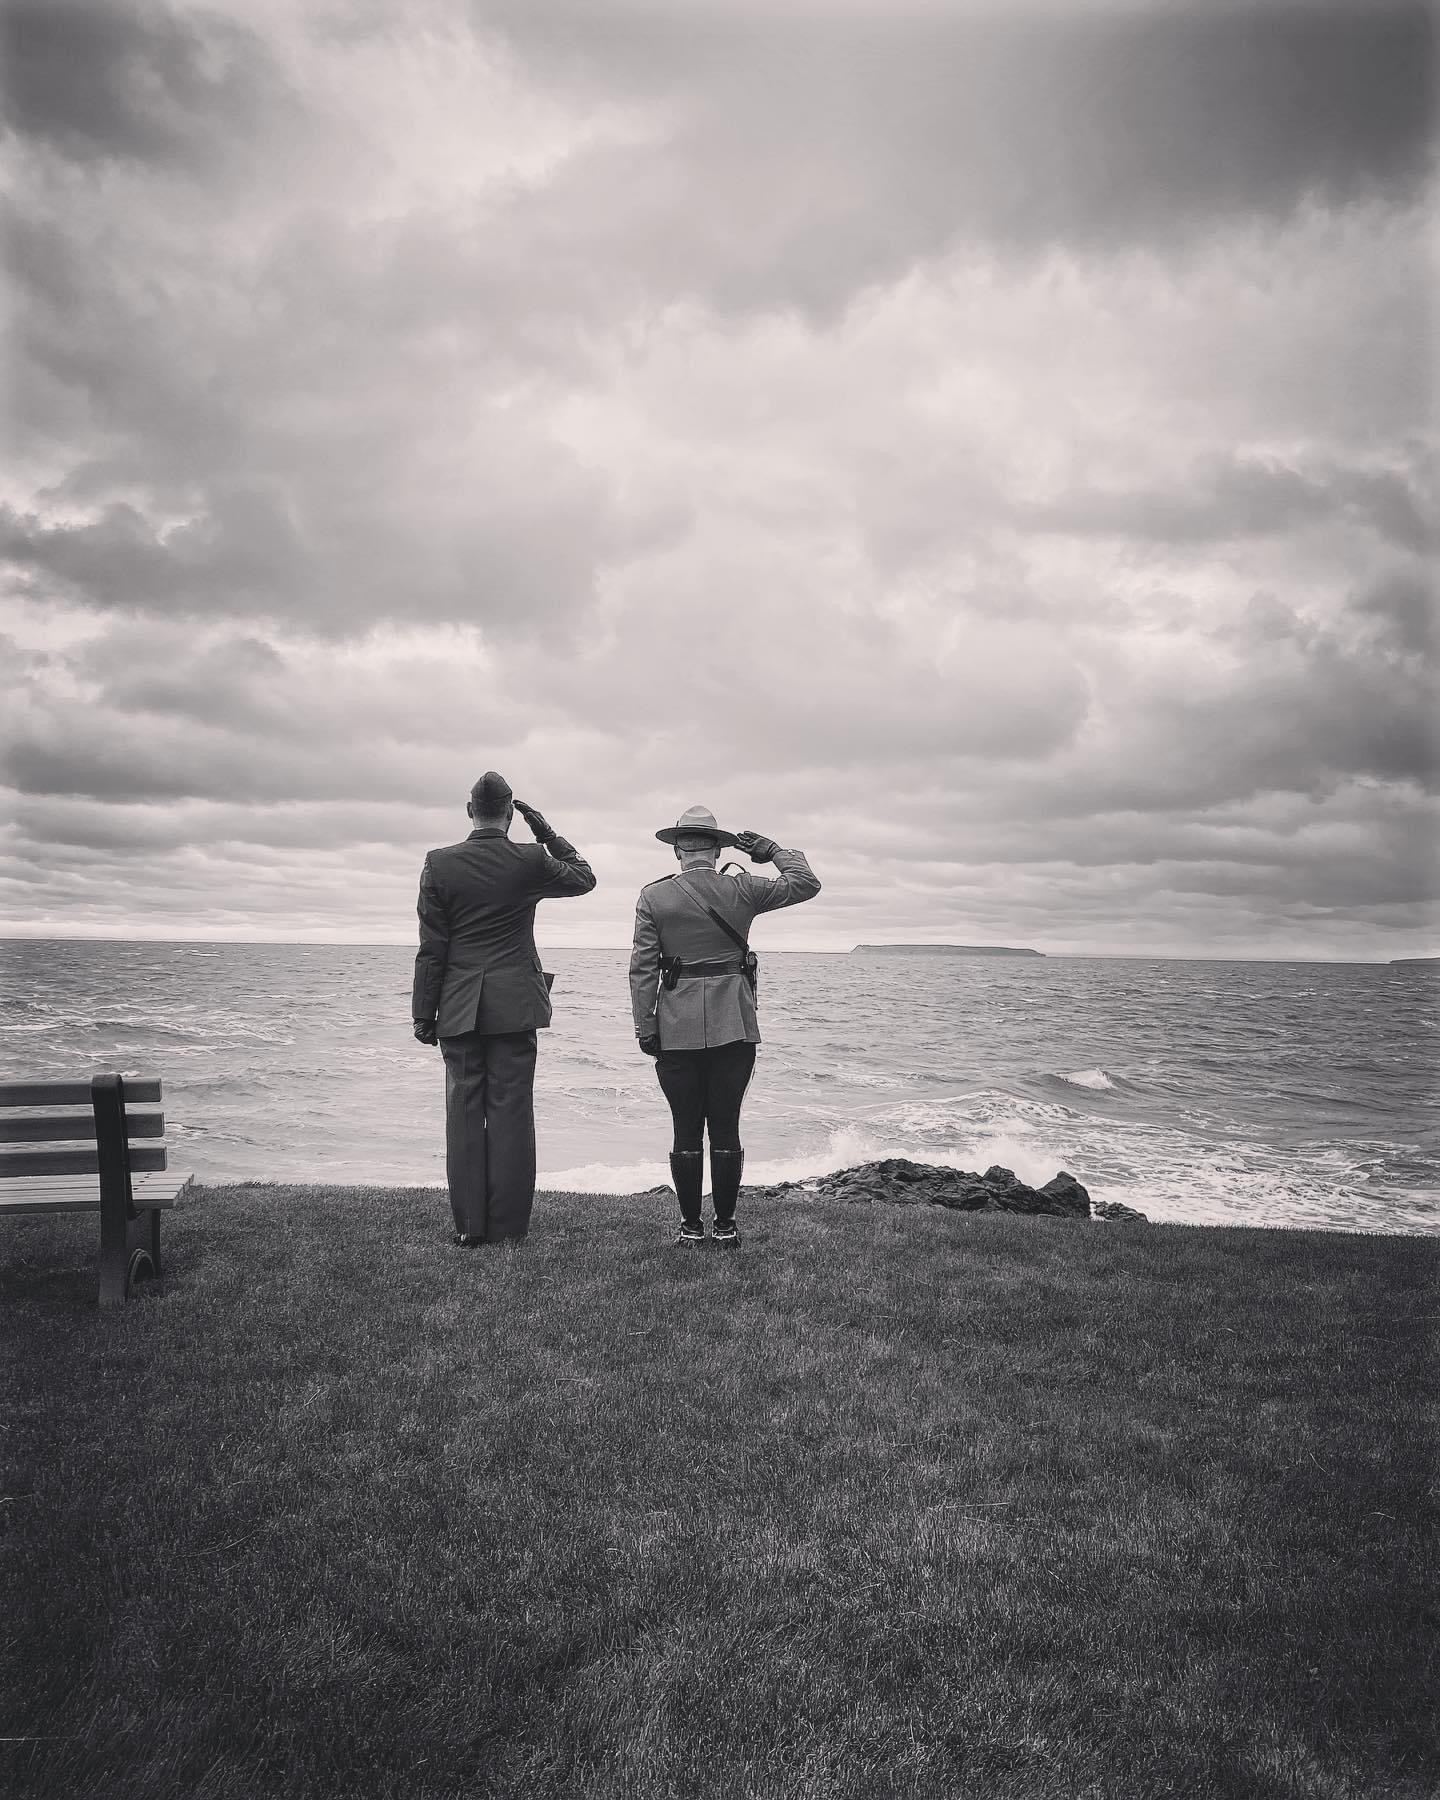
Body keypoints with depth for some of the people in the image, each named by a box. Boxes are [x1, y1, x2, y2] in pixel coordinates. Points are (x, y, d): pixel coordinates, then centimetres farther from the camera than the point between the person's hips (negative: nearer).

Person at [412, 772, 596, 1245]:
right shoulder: (530, 861, -3)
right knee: (511, 1113, 2)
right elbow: (585, 877, 18)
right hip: (514, 1006, -1)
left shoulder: (439, 864, -2)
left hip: (459, 1009, 1)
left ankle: (469, 1226, 8)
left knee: (464, 1113, 5)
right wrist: (547, 833, 15)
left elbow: (431, 948, 0)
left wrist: (423, 1013, 5)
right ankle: (506, 1227, 5)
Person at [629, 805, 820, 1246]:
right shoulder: (742, 890, 0)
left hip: (678, 1028, -1)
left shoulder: (654, 897, -2)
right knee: (726, 1128, 6)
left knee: (686, 1131, 5)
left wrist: (645, 1027, 0)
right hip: (734, 1027, 1)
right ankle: (725, 1226, 12)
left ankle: (691, 1226, 10)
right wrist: (772, 851, 21)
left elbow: (643, 968, -3)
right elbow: (807, 883, 11)